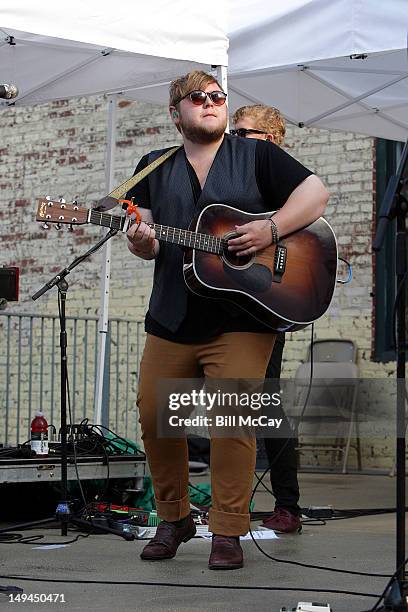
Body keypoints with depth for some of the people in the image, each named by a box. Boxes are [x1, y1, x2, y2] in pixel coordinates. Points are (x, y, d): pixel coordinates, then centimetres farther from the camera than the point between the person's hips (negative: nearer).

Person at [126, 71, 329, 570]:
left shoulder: (256, 155, 5)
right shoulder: (154, 168, 14)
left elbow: (315, 192, -1)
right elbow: (148, 242, 9)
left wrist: (270, 229, -15)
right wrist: (141, 242, -15)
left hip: (242, 320, -4)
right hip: (171, 319, 4)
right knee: (153, 416, 4)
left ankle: (228, 534, 0)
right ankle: (173, 519, 22)